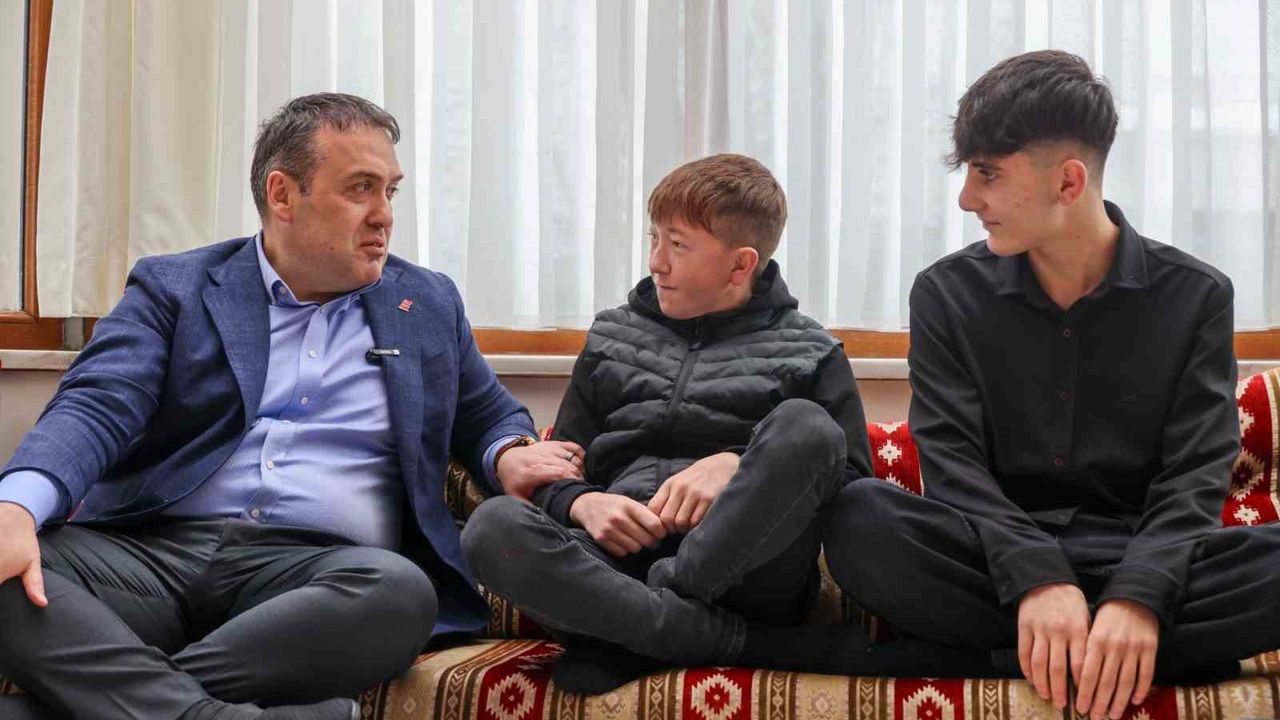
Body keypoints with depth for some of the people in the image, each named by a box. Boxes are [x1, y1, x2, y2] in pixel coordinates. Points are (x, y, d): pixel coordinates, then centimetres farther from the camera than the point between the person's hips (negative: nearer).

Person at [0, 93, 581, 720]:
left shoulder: (428, 304, 21)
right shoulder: (172, 289, 13)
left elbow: (490, 418, 31)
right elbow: (96, 408, -2)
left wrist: (508, 456, 4)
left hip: (325, 567, 1)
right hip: (154, 549, -1)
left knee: (399, 590, -35)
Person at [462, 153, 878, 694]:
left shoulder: (810, 353, 15)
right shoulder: (613, 338, 22)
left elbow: (853, 482, 4)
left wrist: (737, 467, -11)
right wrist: (585, 505, -6)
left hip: (742, 567, -2)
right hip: (622, 558, 2)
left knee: (805, 425, -27)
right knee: (493, 527, -28)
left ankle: (626, 646, -28)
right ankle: (762, 643, -32)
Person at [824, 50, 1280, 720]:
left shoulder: (1194, 296, 4)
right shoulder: (948, 293, 5)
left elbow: (1195, 476, -5)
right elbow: (954, 463, -5)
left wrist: (1139, 595, -26)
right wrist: (1037, 577, -25)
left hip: (1143, 558, 0)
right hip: (995, 558, 1)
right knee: (860, 518, -31)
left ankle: (992, 652, -23)